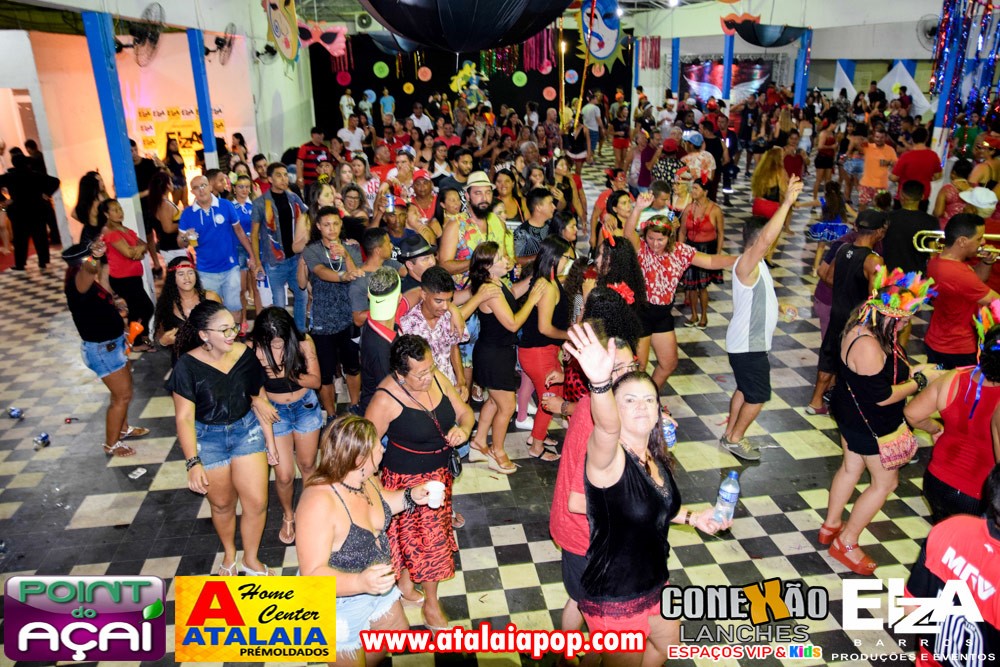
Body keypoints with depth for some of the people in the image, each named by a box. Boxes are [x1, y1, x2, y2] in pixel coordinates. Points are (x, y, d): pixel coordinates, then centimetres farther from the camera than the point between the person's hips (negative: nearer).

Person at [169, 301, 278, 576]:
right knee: (222, 504, 15)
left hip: (246, 430, 2)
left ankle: (251, 560, 25)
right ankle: (230, 555, 44)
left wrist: (270, 440, 6)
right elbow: (184, 417, -17)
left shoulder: (245, 355, -12)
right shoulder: (188, 365, -19)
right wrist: (193, 463, -24)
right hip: (208, 439, -2)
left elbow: (259, 398, 1)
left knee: (256, 502, 0)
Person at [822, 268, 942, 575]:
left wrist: (911, 370, 2)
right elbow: (883, 397, -27)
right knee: (885, 481, 8)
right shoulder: (868, 345, -34)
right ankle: (846, 543, 21)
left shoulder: (863, 327, -4)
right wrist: (921, 380, -16)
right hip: (869, 424, -9)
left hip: (852, 414, 9)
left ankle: (831, 526, 42)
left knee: (851, 467, 24)